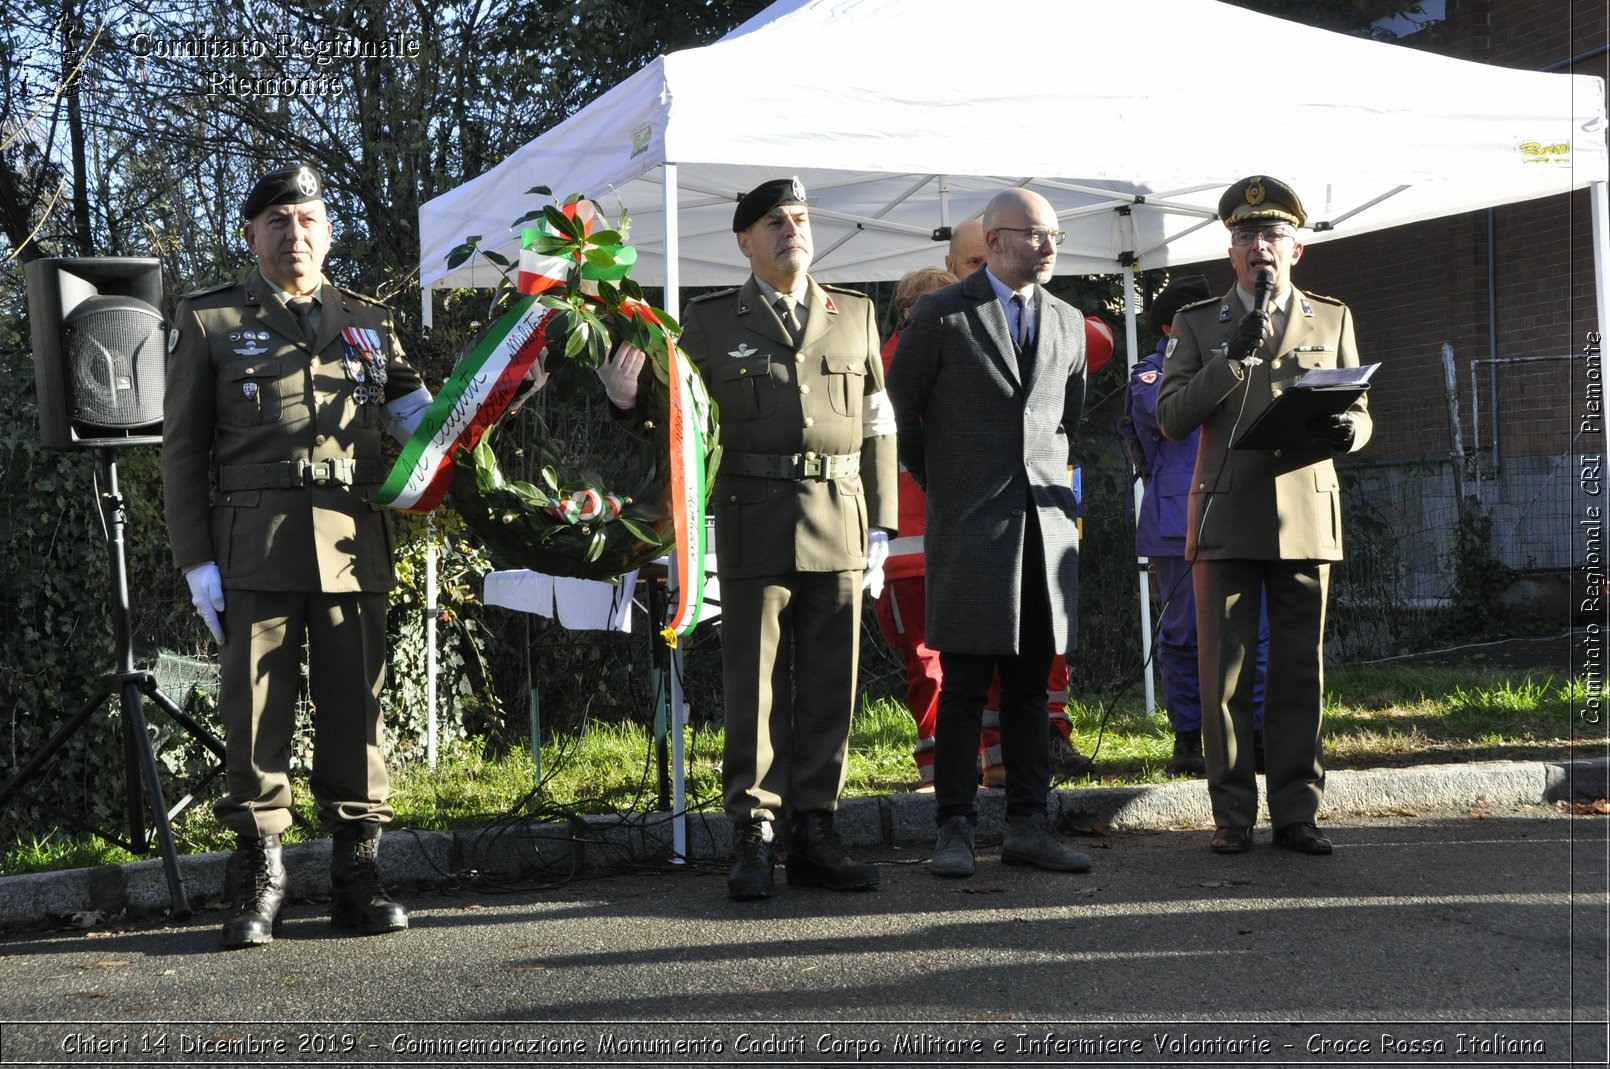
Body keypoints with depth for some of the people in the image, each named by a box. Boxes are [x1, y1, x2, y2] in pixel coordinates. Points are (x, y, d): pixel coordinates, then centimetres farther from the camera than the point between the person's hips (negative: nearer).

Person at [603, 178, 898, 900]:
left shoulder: (855, 315, 14)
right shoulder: (710, 322, 7)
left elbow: (876, 427, 14)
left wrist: (881, 527, 9)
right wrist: (626, 399, -14)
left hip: (840, 522, 2)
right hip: (755, 523, -2)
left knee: (829, 685, 4)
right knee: (755, 684, -3)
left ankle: (814, 834, 12)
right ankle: (754, 840, 3)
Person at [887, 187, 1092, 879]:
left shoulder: (1068, 323, 14)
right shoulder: (941, 315, -1)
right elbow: (897, 408, 7)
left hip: (1046, 520, 4)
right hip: (968, 526, -4)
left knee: (1030, 684, 6)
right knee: (964, 685, -3)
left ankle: (1027, 827, 10)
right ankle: (954, 829, 2)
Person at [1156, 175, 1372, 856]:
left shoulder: (1332, 319, 14)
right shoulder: (1197, 324, 10)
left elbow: (1360, 414, 15)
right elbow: (1171, 418, 1)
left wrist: (1344, 431, -9)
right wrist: (1234, 359, -11)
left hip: (1306, 518, 1)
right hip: (1226, 520, -1)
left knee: (1301, 673, 3)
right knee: (1224, 674, -2)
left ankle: (1296, 813, 11)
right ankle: (1233, 816, 6)